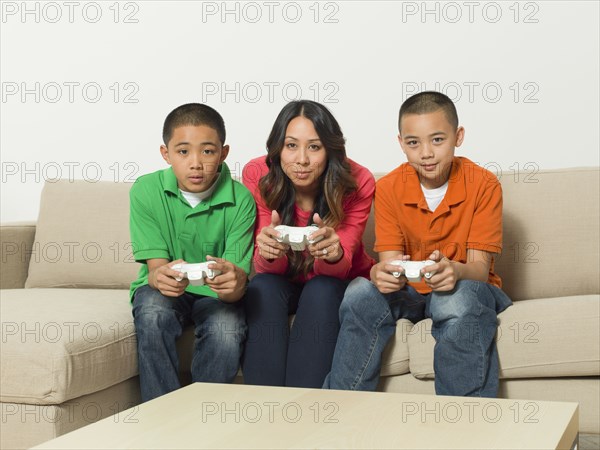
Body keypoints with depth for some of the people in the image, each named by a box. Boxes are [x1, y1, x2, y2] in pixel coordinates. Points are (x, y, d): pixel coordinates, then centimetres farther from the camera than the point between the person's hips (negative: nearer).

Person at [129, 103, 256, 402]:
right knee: (153, 313, -34)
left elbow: (238, 277, -18)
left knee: (227, 333, -32)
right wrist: (160, 276, -42)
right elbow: (155, 266, -15)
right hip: (163, 291, 0)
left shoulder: (240, 200, -13)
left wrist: (233, 283, -45)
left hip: (215, 296, 0)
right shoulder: (146, 191, -11)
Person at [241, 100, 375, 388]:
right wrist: (269, 252, -44)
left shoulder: (357, 183, -21)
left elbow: (341, 268, -23)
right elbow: (266, 268, -18)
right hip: (282, 285, 1)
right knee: (263, 288, -30)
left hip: (336, 286, -1)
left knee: (321, 291, -32)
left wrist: (333, 253, -48)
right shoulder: (258, 175, -18)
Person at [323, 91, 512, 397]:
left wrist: (456, 271, -41)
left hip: (464, 286, -2)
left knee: (461, 299, -37)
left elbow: (480, 267, -16)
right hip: (410, 292, 2)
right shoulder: (388, 188, -4)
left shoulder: (483, 185, -11)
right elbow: (390, 261, -11)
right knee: (361, 294, -28)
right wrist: (382, 273, -37)